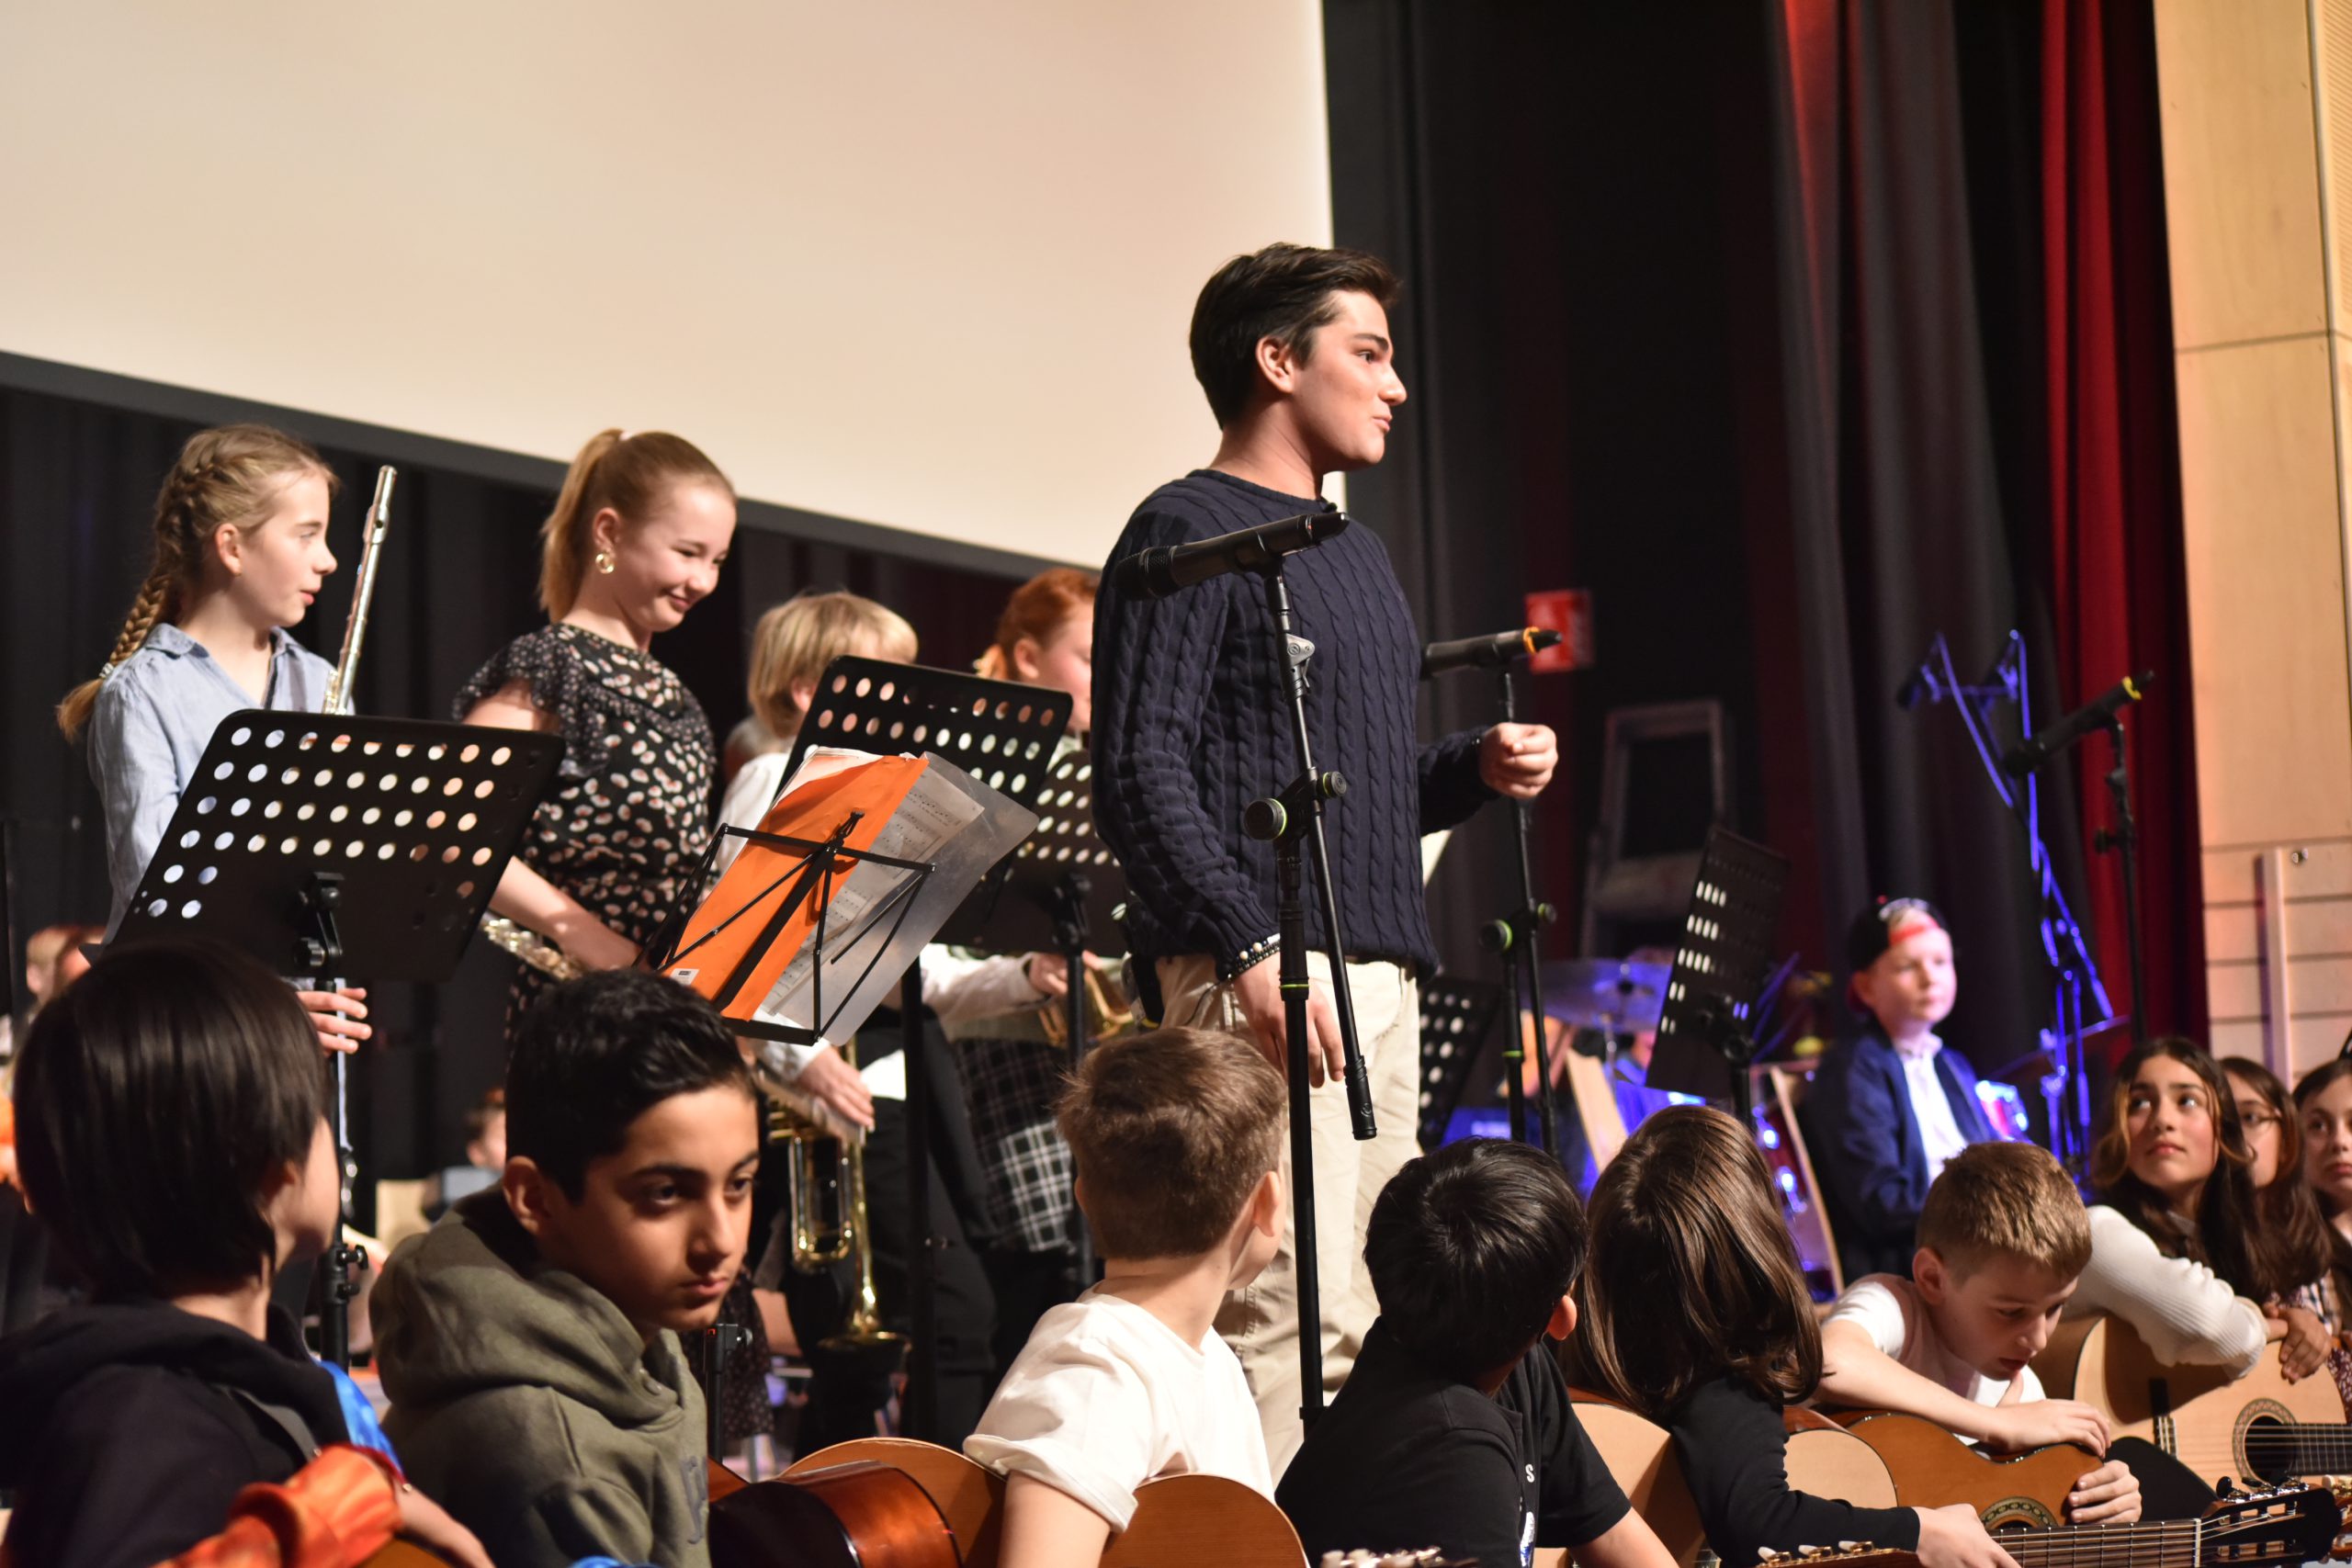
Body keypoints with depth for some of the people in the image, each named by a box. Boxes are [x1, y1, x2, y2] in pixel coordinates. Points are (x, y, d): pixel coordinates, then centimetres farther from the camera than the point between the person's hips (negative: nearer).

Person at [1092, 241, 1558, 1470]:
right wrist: (1248, 947, -23)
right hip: (1261, 977, -9)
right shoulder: (1187, 532, -4)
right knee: (1295, 1317, -16)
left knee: (1372, 1324, 8)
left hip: (1377, 974, 9)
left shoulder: (1354, 551, 24)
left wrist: (1477, 769, 10)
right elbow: (1141, 770, -14)